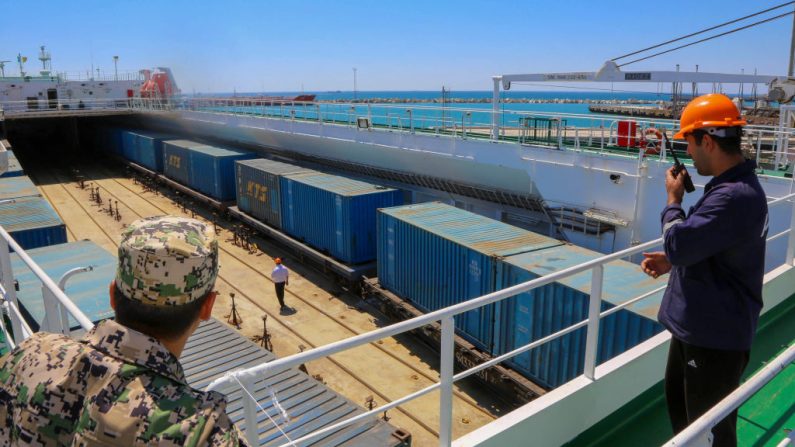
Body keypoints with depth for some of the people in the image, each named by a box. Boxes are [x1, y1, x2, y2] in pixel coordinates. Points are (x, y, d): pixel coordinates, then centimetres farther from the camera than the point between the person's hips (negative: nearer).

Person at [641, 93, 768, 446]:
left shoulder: (736, 196, -28)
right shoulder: (730, 185, 8)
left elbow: (679, 244, -28)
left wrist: (673, 200, -11)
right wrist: (672, 261, 3)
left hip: (716, 335, -10)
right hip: (695, 324, 10)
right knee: (677, 400, 27)